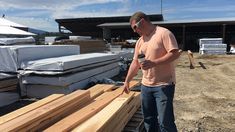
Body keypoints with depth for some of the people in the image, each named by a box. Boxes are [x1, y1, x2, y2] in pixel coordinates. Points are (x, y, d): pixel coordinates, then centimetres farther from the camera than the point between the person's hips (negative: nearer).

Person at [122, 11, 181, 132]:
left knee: (165, 121, -2)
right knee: (148, 119, 16)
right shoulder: (140, 41, 12)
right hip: (146, 85, 7)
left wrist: (153, 63, -25)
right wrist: (127, 81, 13)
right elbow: (135, 63, 14)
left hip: (164, 85, -7)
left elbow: (175, 53, -18)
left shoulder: (164, 33, -10)